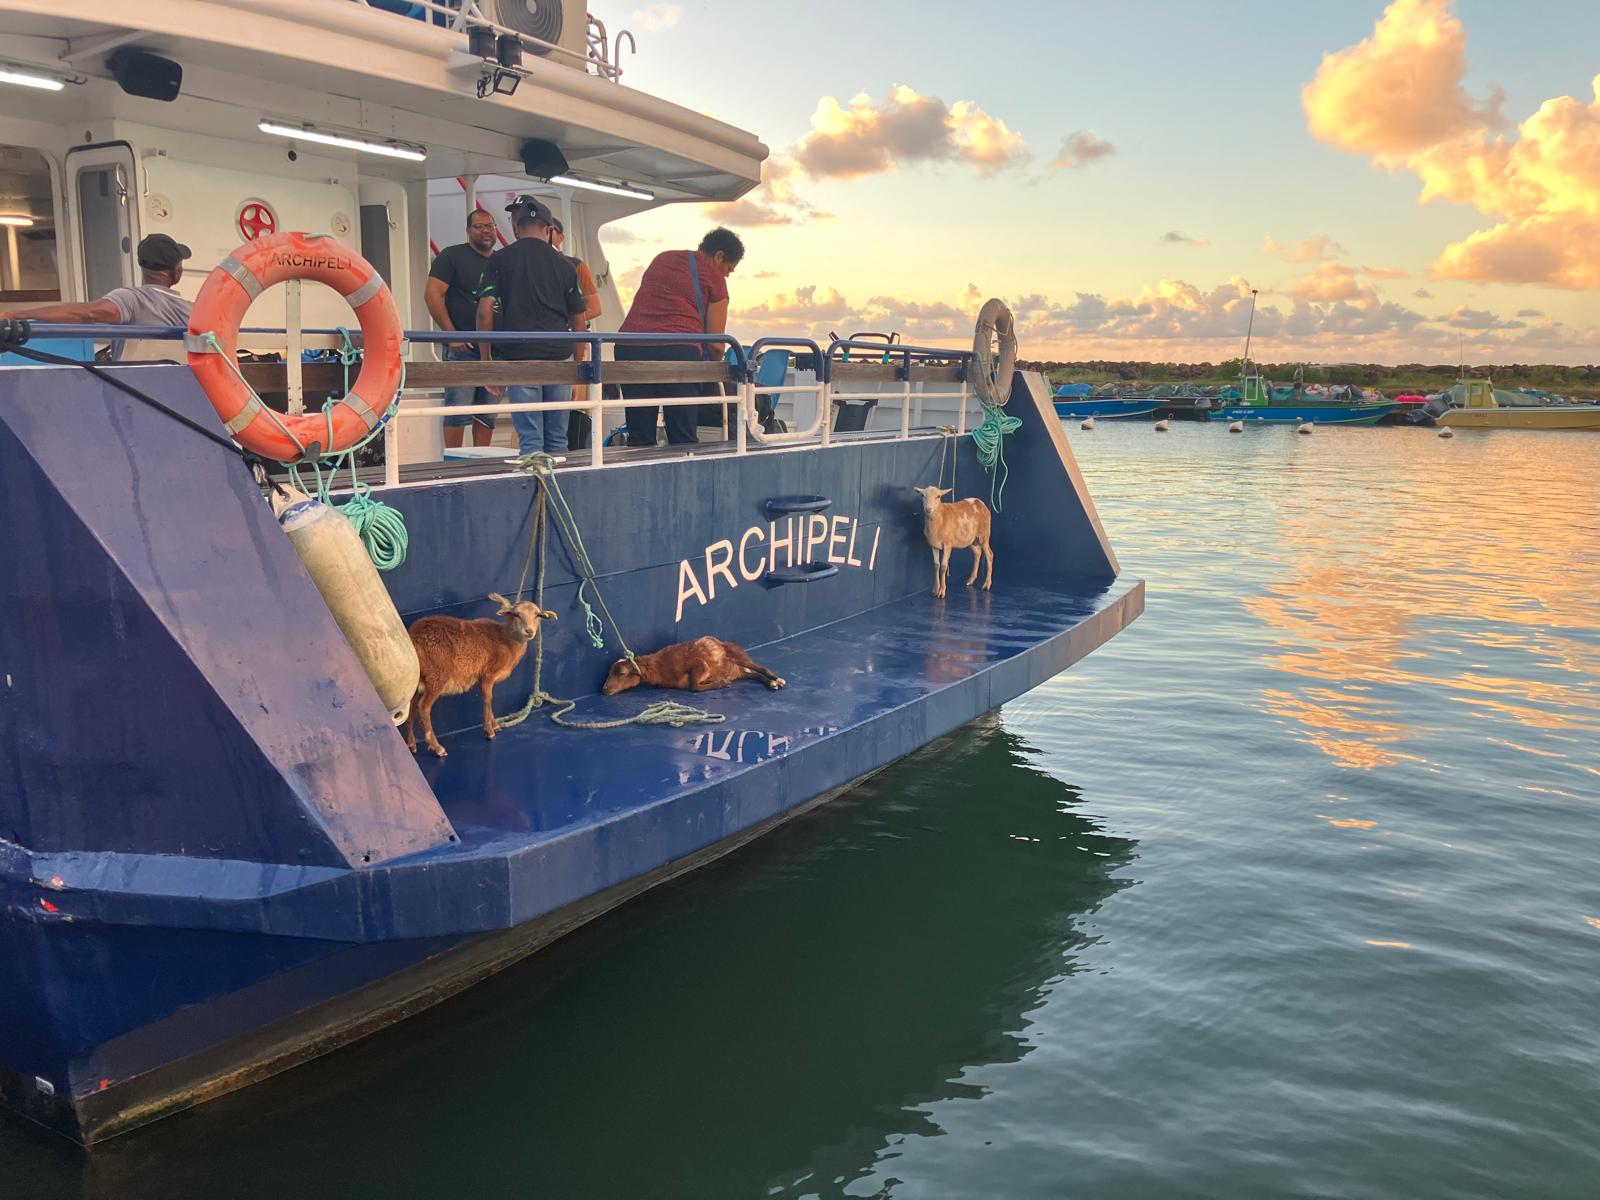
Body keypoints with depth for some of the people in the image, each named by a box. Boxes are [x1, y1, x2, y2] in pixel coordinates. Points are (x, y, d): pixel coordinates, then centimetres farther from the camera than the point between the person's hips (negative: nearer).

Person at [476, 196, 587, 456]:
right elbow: (578, 321, 12)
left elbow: (485, 311, -4)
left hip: (520, 358, -2)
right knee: (558, 441, 9)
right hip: (559, 357, 3)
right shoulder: (563, 264, 10)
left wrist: (485, 360, 2)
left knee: (530, 440, -2)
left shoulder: (501, 259, 3)